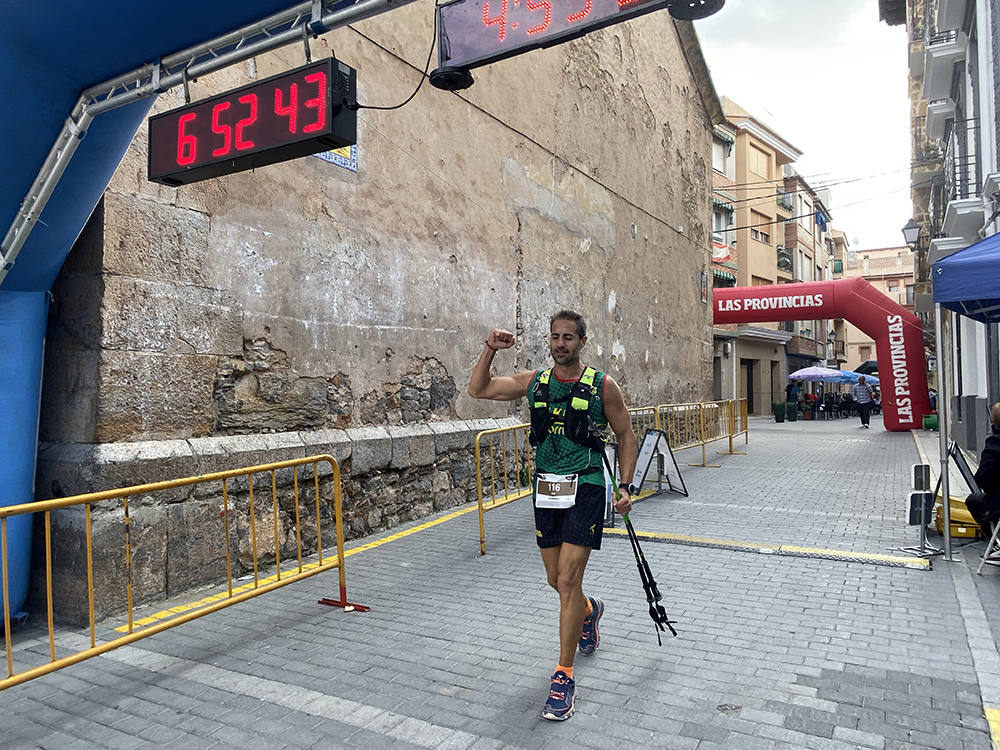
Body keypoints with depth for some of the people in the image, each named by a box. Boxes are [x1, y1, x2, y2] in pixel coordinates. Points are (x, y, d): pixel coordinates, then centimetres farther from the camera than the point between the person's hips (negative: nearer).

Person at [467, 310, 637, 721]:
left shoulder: (602, 386, -5)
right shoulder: (534, 382, 5)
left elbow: (625, 435, 3)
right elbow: (477, 390, 6)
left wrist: (626, 487, -4)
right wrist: (490, 350, -6)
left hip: (585, 490, -4)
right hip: (546, 490, 4)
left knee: (568, 581, -9)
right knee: (556, 580, 15)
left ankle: (564, 676, 5)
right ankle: (589, 611, 50)